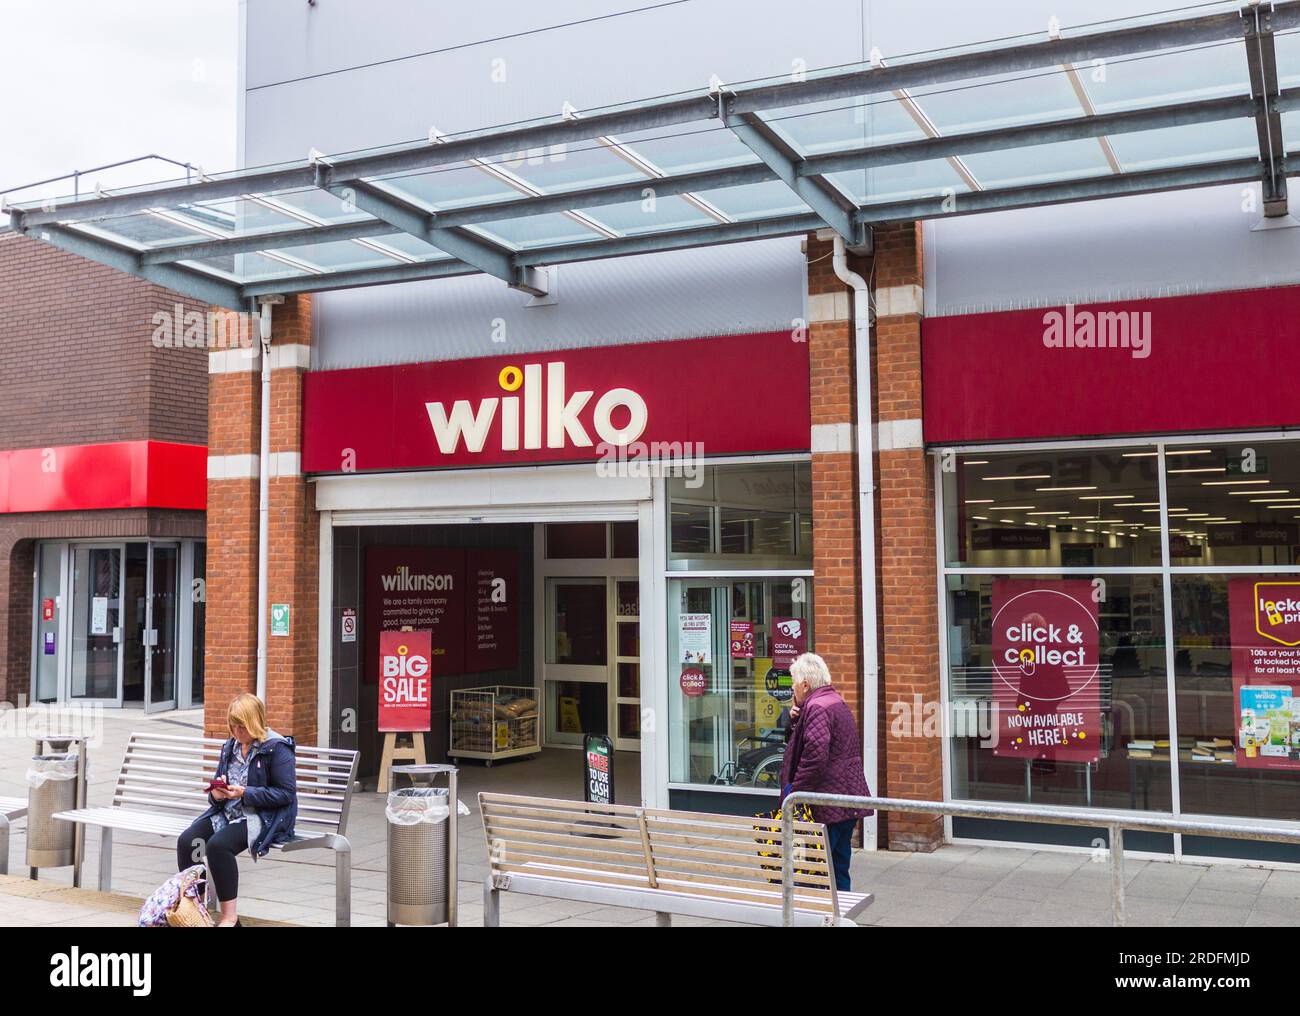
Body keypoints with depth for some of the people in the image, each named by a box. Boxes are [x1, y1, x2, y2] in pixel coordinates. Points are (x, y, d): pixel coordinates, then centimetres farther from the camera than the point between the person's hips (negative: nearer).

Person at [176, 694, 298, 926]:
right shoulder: (230, 747, 15)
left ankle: (230, 917, -20)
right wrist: (216, 795, -3)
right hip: (228, 812, 7)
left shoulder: (277, 748, -8)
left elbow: (287, 793, -13)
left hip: (262, 817, -7)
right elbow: (219, 787, 23)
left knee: (218, 844, -31)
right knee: (186, 841, -17)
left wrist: (245, 793, -19)